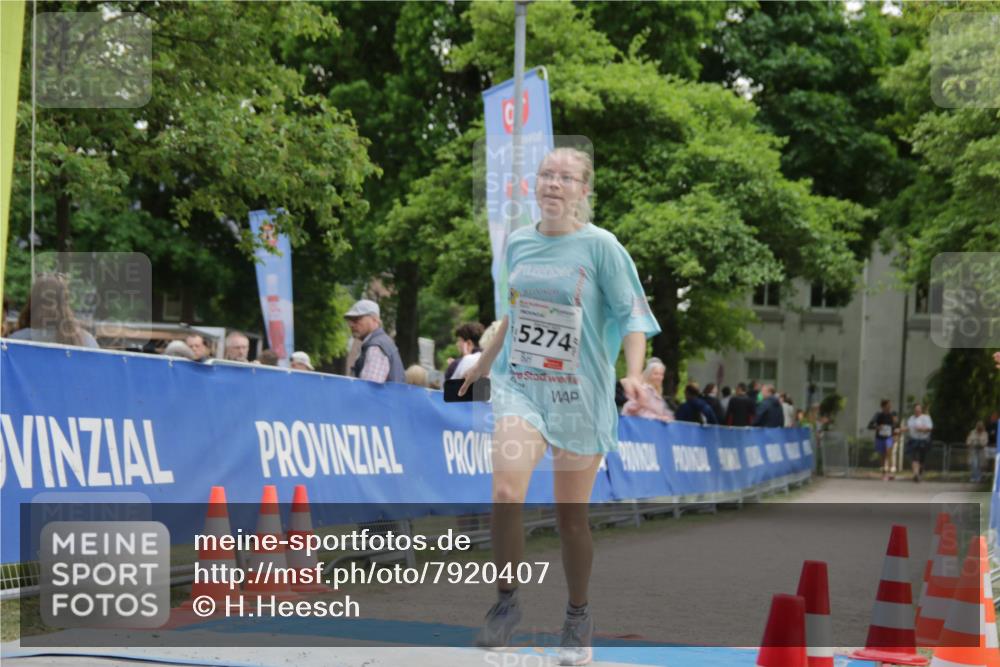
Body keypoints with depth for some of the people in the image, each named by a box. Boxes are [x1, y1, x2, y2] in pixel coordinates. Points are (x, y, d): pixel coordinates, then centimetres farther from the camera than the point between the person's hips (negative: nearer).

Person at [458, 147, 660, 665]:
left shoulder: (600, 246, -6)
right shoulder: (517, 243, 7)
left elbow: (633, 314, -5)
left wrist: (634, 373, -21)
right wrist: (482, 365, 32)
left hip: (579, 393, -2)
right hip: (519, 385, 3)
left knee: (571, 515, 4)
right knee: (505, 491, -19)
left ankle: (578, 619, 25)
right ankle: (506, 602, 1)